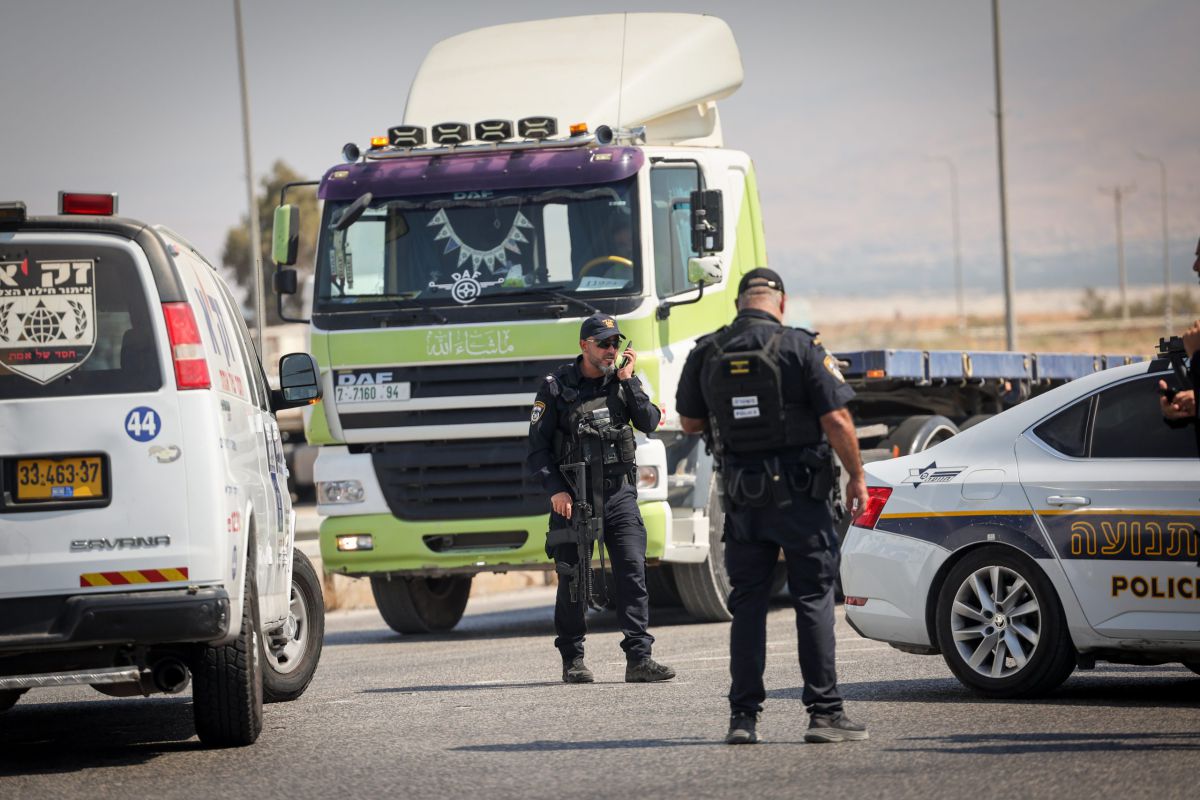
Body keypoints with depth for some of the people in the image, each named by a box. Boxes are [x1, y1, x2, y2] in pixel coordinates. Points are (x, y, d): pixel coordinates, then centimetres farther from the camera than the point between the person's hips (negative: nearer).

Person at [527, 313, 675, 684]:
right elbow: (537, 448, 0)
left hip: (619, 490, 2)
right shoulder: (557, 387, 1)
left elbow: (649, 423, -5)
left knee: (632, 569, -8)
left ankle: (639, 658, -10)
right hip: (573, 496, -2)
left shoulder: (623, 382, 10)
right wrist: (556, 489, -12)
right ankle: (573, 660, 12)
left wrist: (627, 380, -8)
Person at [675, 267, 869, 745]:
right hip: (800, 491, -3)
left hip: (742, 499, 3)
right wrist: (856, 474, 1)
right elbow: (836, 421, -12)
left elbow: (690, 423, 13)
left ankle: (743, 715, 6)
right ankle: (824, 712, -2)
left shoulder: (706, 355, 2)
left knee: (747, 602, 9)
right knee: (814, 598, 2)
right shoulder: (802, 348, -9)